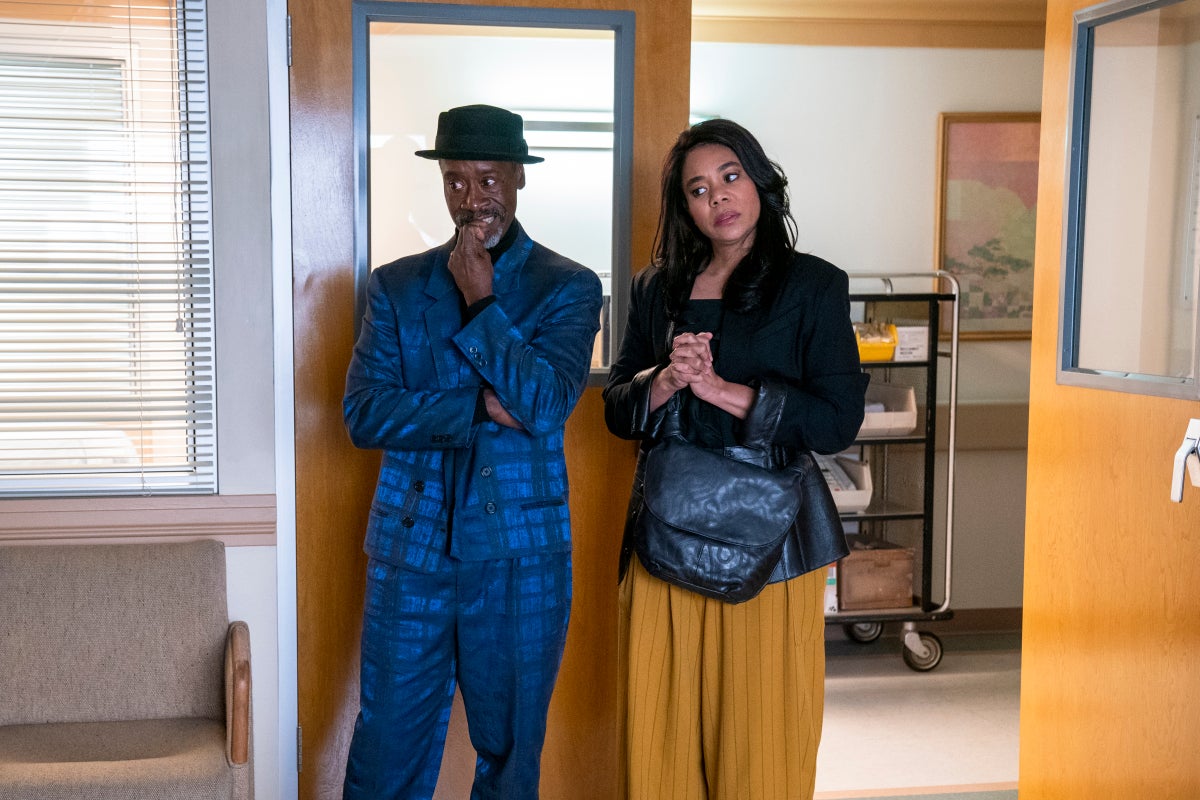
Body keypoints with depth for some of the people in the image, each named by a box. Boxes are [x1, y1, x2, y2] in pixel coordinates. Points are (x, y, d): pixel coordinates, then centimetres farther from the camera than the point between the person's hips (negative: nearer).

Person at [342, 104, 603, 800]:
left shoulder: (570, 288, 0)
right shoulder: (397, 286, 6)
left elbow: (544, 404, -14)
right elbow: (364, 414, -5)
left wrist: (480, 303, -12)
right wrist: (480, 406, -15)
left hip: (521, 558, -1)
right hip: (411, 549, 1)